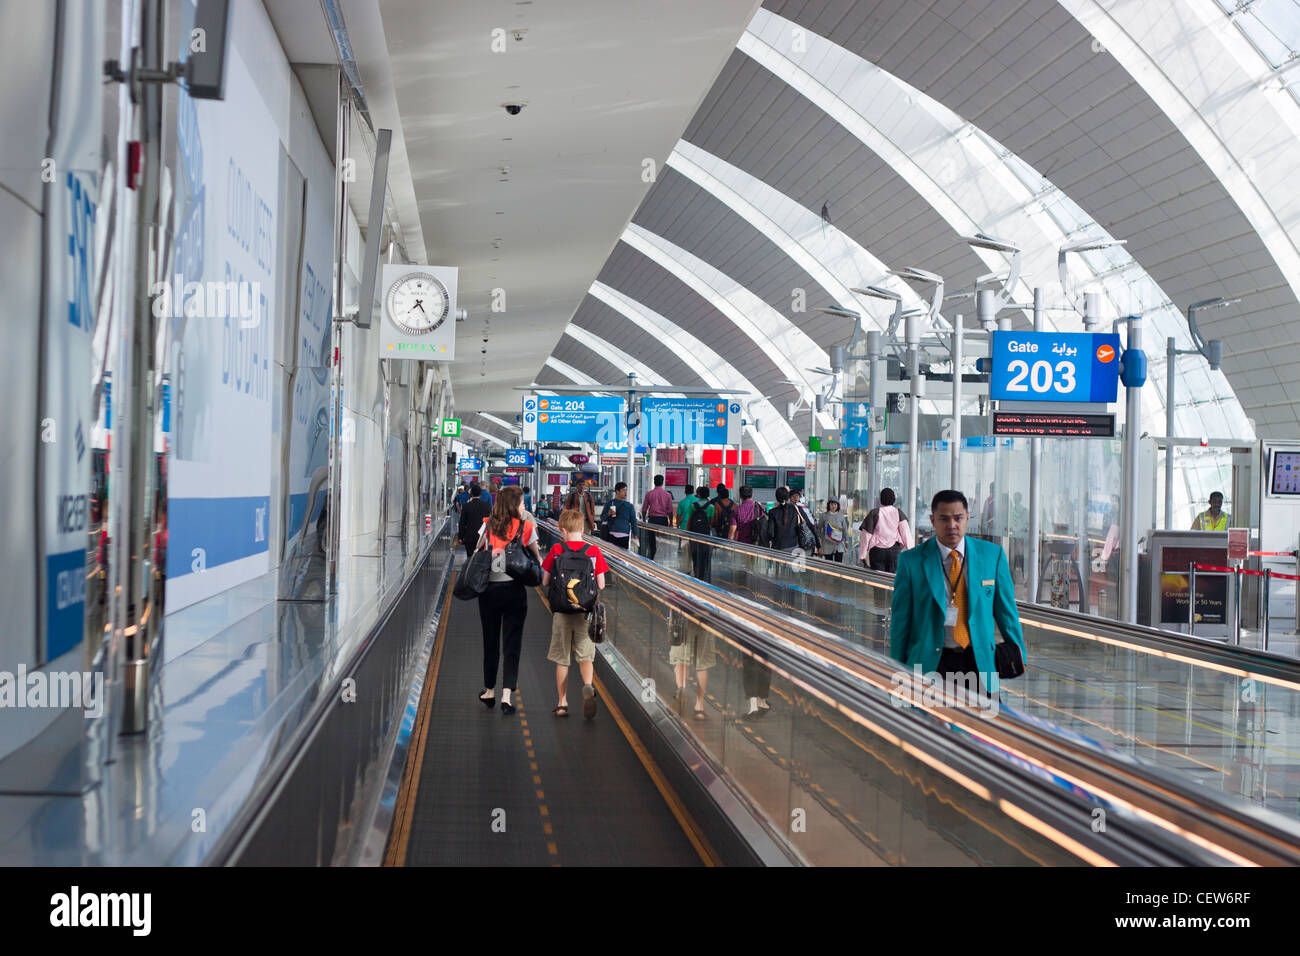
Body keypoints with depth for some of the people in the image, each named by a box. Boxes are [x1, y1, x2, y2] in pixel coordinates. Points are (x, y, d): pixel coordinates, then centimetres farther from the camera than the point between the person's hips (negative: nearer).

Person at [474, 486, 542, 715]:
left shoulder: (487, 526, 0)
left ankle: (490, 692, 28)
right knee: (512, 644, 3)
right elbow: (536, 556, 5)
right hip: (515, 591, -2)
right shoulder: (526, 528, -3)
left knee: (490, 642, 15)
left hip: (489, 590, 2)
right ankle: (507, 695, -6)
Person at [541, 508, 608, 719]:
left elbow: (545, 582, 0)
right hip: (585, 612, 0)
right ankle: (588, 686, -21)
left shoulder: (556, 550, -5)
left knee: (561, 659, 11)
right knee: (585, 655, 8)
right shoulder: (594, 551, -4)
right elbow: (601, 585, -2)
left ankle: (562, 703, 14)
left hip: (561, 612, 0)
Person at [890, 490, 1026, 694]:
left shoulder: (993, 554, 3)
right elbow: (900, 621, 2)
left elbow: (1006, 611, 9)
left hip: (979, 660, 2)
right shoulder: (911, 560, -2)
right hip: (930, 661, -2)